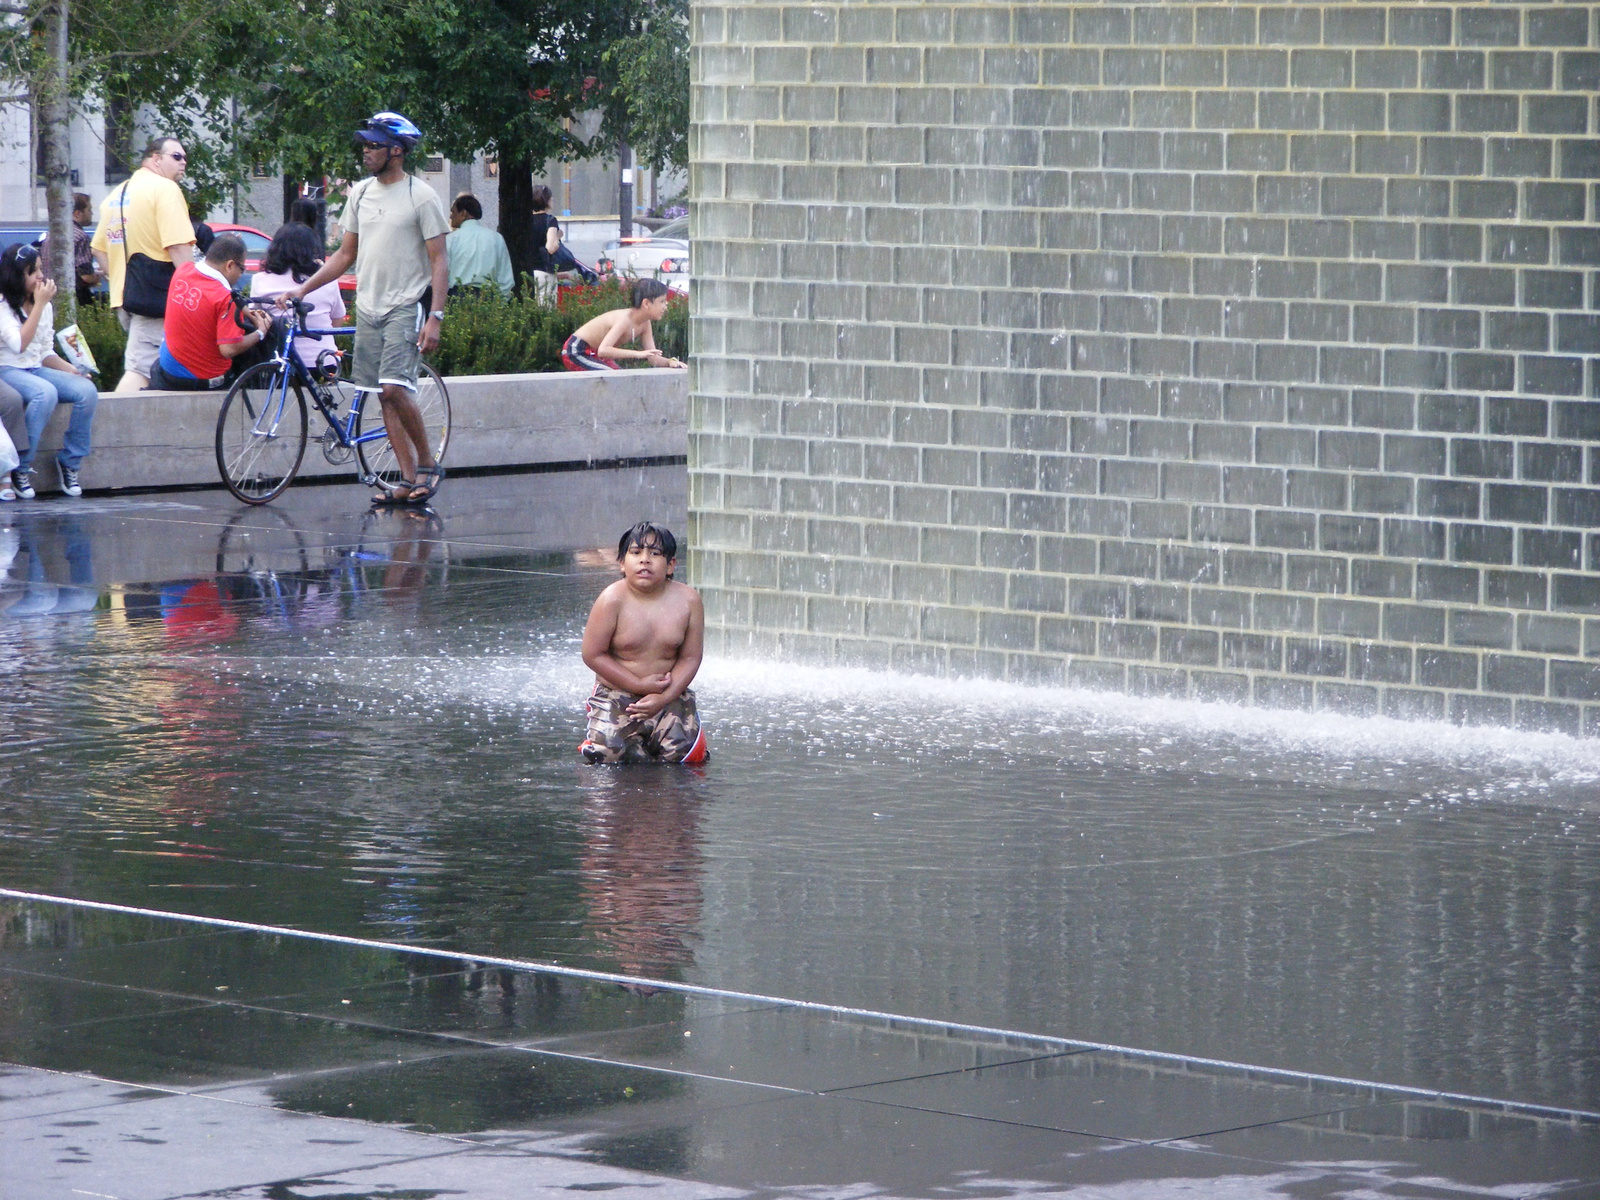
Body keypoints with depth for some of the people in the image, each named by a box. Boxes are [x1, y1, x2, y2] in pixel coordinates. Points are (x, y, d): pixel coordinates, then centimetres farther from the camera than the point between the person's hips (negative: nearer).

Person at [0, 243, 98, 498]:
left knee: (87, 390, -19)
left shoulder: (45, 306, 15)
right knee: (46, 393, -37)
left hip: (37, 370, 7)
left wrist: (71, 369, -2)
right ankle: (21, 466, -27)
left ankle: (69, 462, -8)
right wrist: (39, 305, -15)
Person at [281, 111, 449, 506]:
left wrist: (435, 317, -17)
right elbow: (345, 254, 19)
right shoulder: (360, 193, 12)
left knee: (395, 388, -19)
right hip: (368, 307, 6)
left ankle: (428, 463, -2)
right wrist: (302, 289, 10)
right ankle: (409, 480, 6)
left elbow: (439, 261, -8)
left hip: (407, 307, -6)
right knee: (385, 397, 4)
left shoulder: (421, 196, -6)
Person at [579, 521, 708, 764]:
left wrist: (663, 697, -16)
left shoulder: (687, 600, -5)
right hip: (616, 695, -2)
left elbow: (690, 657, -2)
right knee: (608, 752, -20)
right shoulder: (612, 600, -13)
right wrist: (640, 685, -14)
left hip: (670, 696, 2)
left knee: (682, 751, -16)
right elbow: (593, 655, -11)